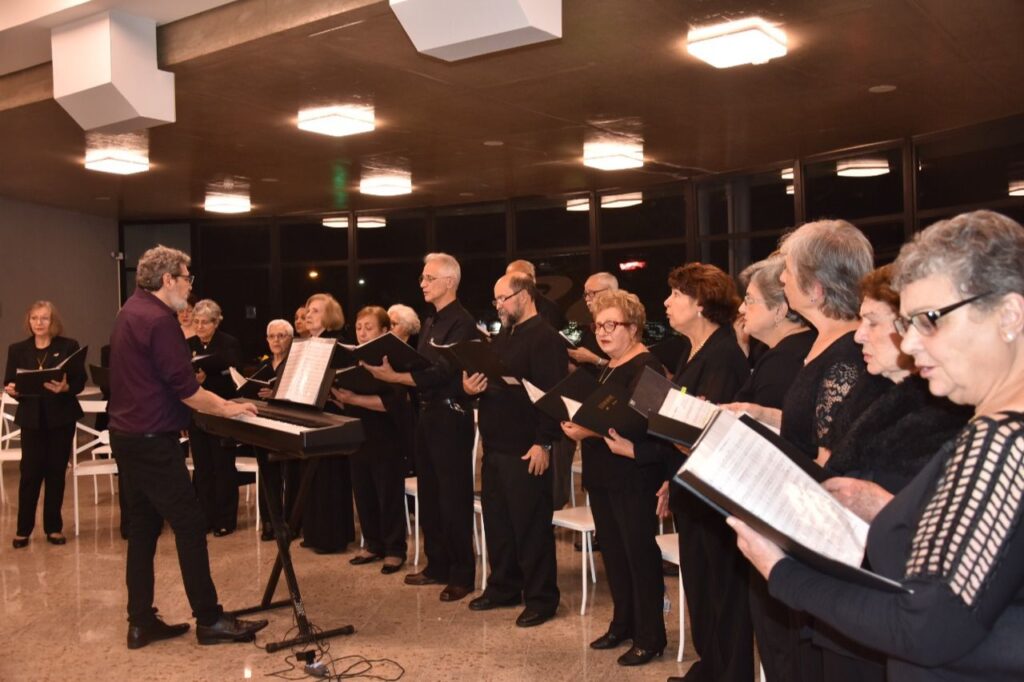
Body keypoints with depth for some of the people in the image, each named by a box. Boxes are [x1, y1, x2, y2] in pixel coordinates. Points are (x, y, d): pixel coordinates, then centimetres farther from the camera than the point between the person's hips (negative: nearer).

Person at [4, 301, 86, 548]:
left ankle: (54, 527, 17)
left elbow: (80, 381, -5)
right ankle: (23, 529, 10)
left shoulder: (69, 346, 0)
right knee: (30, 472, -2)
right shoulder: (17, 349, 7)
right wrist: (11, 389, -16)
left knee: (56, 472, 5)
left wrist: (65, 387, -24)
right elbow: (9, 383, 6)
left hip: (61, 417, -1)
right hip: (31, 418, 1)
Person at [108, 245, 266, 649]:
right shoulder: (159, 320, -18)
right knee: (190, 526, -3)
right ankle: (209, 620, 4)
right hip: (152, 440, -10)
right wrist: (225, 409, -3)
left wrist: (217, 402, 14)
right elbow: (185, 389, -18)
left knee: (142, 527, 13)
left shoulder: (132, 311, 13)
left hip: (127, 436, 10)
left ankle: (141, 622, 18)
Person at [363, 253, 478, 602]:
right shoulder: (430, 323, 16)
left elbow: (442, 373, -23)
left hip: (451, 416, -9)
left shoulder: (462, 322, -13)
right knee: (429, 494, 14)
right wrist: (390, 368, -1)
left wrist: (394, 376, -29)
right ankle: (437, 565, 25)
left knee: (454, 497, -2)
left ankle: (462, 575, 7)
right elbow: (419, 367, 15)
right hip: (427, 413, 9)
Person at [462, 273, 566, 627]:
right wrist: (471, 385, 0)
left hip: (526, 450, -9)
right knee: (496, 520, 16)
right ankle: (503, 587, 29)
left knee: (531, 525, 0)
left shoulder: (545, 338, -13)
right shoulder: (502, 337, 17)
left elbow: (552, 393, -20)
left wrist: (544, 443, -23)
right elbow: (487, 380, 23)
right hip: (495, 445, 9)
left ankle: (541, 599, 11)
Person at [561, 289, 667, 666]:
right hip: (602, 474, 9)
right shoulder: (607, 368, 16)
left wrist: (589, 430, -30)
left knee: (640, 553, 0)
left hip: (634, 477, -9)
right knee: (612, 552, 16)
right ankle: (622, 624, 29)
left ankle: (650, 637, 10)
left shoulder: (646, 366, -13)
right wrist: (576, 427, 0)